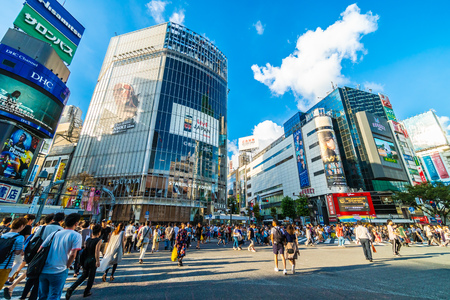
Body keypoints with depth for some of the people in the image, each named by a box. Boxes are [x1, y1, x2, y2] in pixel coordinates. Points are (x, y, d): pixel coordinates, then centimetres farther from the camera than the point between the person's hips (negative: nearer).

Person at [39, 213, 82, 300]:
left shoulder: (54, 233, 6)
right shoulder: (76, 236, -10)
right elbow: (72, 255, -18)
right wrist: (66, 267, 1)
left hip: (43, 270, 6)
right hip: (59, 272, -6)